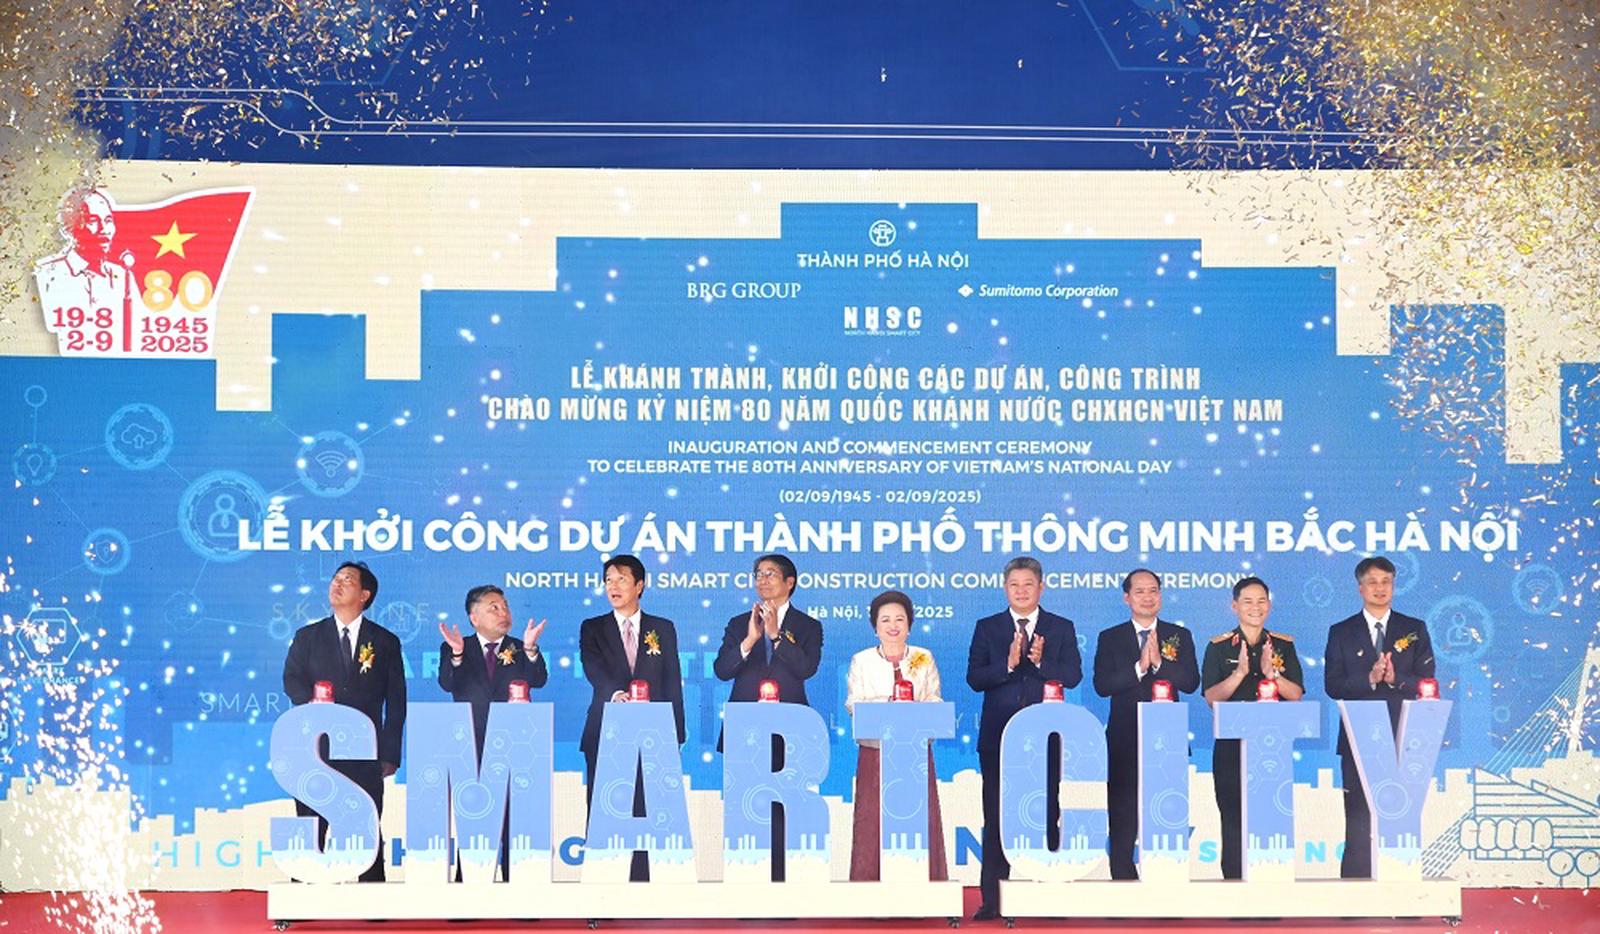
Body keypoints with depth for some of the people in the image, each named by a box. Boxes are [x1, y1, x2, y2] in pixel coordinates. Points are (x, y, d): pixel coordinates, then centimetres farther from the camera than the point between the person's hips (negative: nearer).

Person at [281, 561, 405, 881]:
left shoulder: (385, 642, 10)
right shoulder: (307, 637, 14)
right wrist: (309, 703, -20)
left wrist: (390, 753, 1)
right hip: (317, 747, 1)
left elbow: (396, 701, 8)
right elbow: (292, 678, 2)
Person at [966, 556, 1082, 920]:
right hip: (998, 736, 0)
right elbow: (974, 679, -2)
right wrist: (1008, 664, -17)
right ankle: (992, 899, 6)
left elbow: (1073, 676, -2)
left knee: (1046, 816, 2)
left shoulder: (1062, 628, 8)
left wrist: (1040, 662, -18)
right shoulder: (987, 628, 8)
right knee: (996, 819, 2)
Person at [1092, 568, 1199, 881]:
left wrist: (1159, 662, -16)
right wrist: (1139, 666, -16)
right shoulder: (1110, 638, 7)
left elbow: (1191, 682, -3)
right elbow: (1102, 685, -7)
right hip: (1125, 741, 0)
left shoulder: (1180, 636, 9)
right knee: (1122, 823, 1)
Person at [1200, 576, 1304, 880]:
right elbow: (1211, 698, -5)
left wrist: (1271, 673, -16)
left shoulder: (1284, 644, 9)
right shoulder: (1219, 647, 3)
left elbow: (1297, 694, 1)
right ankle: (1234, 878, 5)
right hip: (1232, 746, -1)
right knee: (1233, 818, -2)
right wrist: (1239, 673, -18)